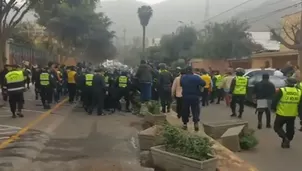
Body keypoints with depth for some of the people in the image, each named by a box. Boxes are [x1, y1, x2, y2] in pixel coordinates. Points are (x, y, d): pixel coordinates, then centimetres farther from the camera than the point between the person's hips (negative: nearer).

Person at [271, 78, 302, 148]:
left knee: (277, 127, 11)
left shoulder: (282, 91, -13)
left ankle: (285, 138, -8)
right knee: (290, 129, 17)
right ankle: (287, 142, 23)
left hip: (281, 114, -4)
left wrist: (274, 108, 7)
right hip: (292, 115, 4)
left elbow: (275, 101, -10)